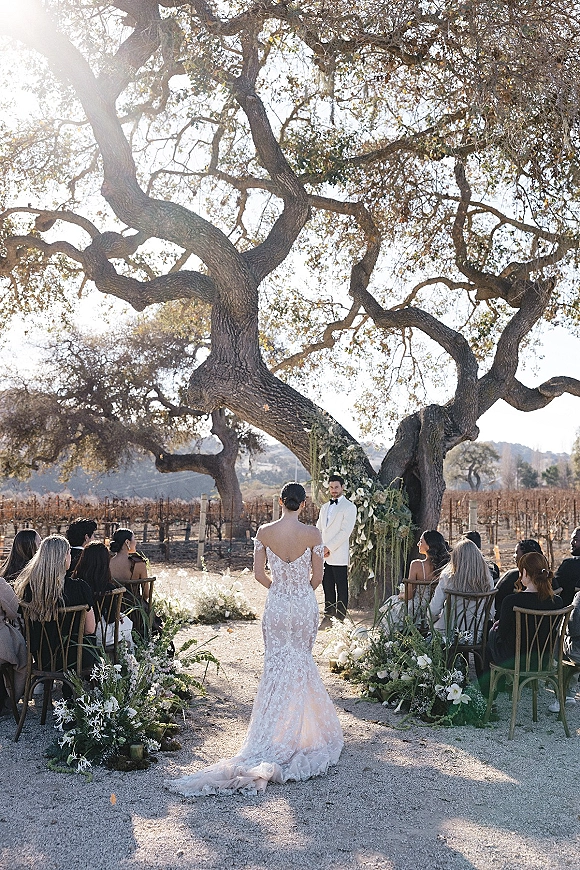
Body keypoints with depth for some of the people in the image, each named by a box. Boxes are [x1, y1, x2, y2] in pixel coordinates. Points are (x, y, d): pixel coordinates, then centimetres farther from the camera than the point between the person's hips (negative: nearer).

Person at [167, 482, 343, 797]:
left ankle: (275, 735, 8)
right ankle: (299, 731, 24)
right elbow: (317, 575, -5)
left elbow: (259, 573, -3)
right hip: (305, 605, 0)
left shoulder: (264, 532, -7)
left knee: (277, 665, 8)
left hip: (276, 605, 1)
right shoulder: (313, 534, -11)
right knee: (301, 661, 15)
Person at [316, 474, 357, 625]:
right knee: (327, 588, 9)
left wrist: (329, 548, -13)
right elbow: (319, 529, 17)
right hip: (323, 555, 6)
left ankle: (340, 619, 3)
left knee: (341, 589, -1)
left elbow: (345, 531, -11)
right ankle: (328, 617, 16)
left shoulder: (349, 507, -3)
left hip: (338, 555, -6)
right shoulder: (325, 507, 19)